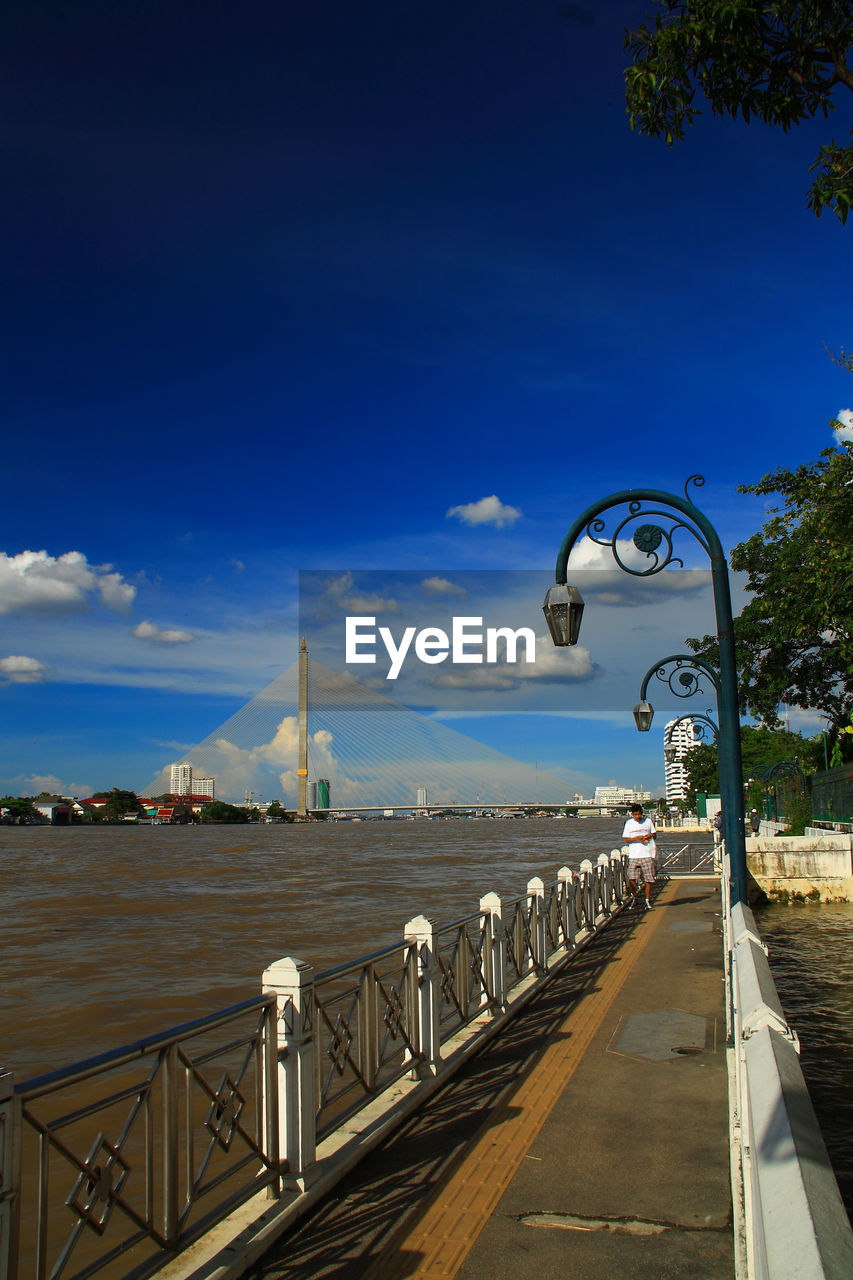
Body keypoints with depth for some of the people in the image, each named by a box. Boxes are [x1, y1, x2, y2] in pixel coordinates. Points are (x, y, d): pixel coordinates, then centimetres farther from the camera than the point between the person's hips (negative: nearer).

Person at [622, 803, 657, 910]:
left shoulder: (648, 821, 8)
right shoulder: (629, 823, 6)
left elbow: (654, 834, 15)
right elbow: (626, 840, 3)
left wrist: (650, 836, -8)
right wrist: (637, 838, -14)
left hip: (647, 854, 0)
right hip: (634, 855, 0)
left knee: (648, 879, 0)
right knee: (631, 878, -7)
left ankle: (648, 901, 12)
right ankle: (634, 899, 14)